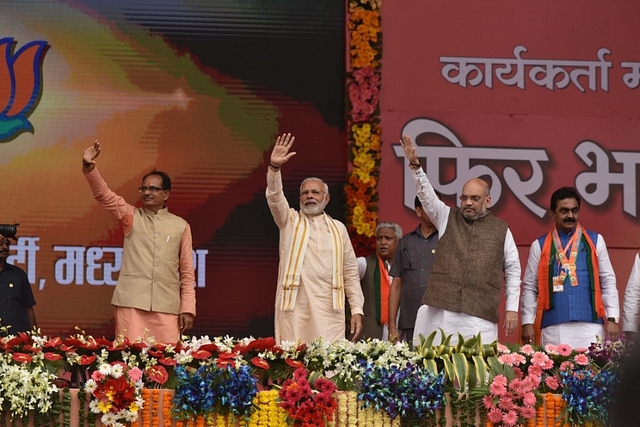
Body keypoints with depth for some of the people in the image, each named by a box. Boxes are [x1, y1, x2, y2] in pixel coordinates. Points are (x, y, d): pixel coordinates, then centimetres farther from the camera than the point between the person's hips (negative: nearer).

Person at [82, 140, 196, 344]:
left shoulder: (181, 226, 12)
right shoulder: (131, 217, 13)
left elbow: (187, 273, 11)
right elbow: (103, 194, -1)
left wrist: (188, 309, 3)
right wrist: (89, 167, -18)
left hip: (166, 307, 0)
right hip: (131, 302, 0)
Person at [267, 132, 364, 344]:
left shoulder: (338, 229, 15)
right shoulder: (289, 221, 12)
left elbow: (351, 273, 13)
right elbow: (275, 198, -7)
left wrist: (357, 309, 4)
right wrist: (274, 168, -24)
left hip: (329, 313, 1)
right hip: (293, 311, -1)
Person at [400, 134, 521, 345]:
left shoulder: (501, 229, 12)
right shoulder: (448, 218, 15)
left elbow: (513, 272, 11)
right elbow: (426, 195, 2)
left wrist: (512, 309, 4)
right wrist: (415, 165, -14)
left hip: (481, 316, -1)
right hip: (442, 310, 1)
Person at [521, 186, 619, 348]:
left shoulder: (595, 241, 9)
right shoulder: (539, 245, 9)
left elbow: (608, 282, 8)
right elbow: (530, 288, 10)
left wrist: (612, 319, 0)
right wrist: (527, 323, 2)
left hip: (589, 325, 0)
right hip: (554, 328, 0)